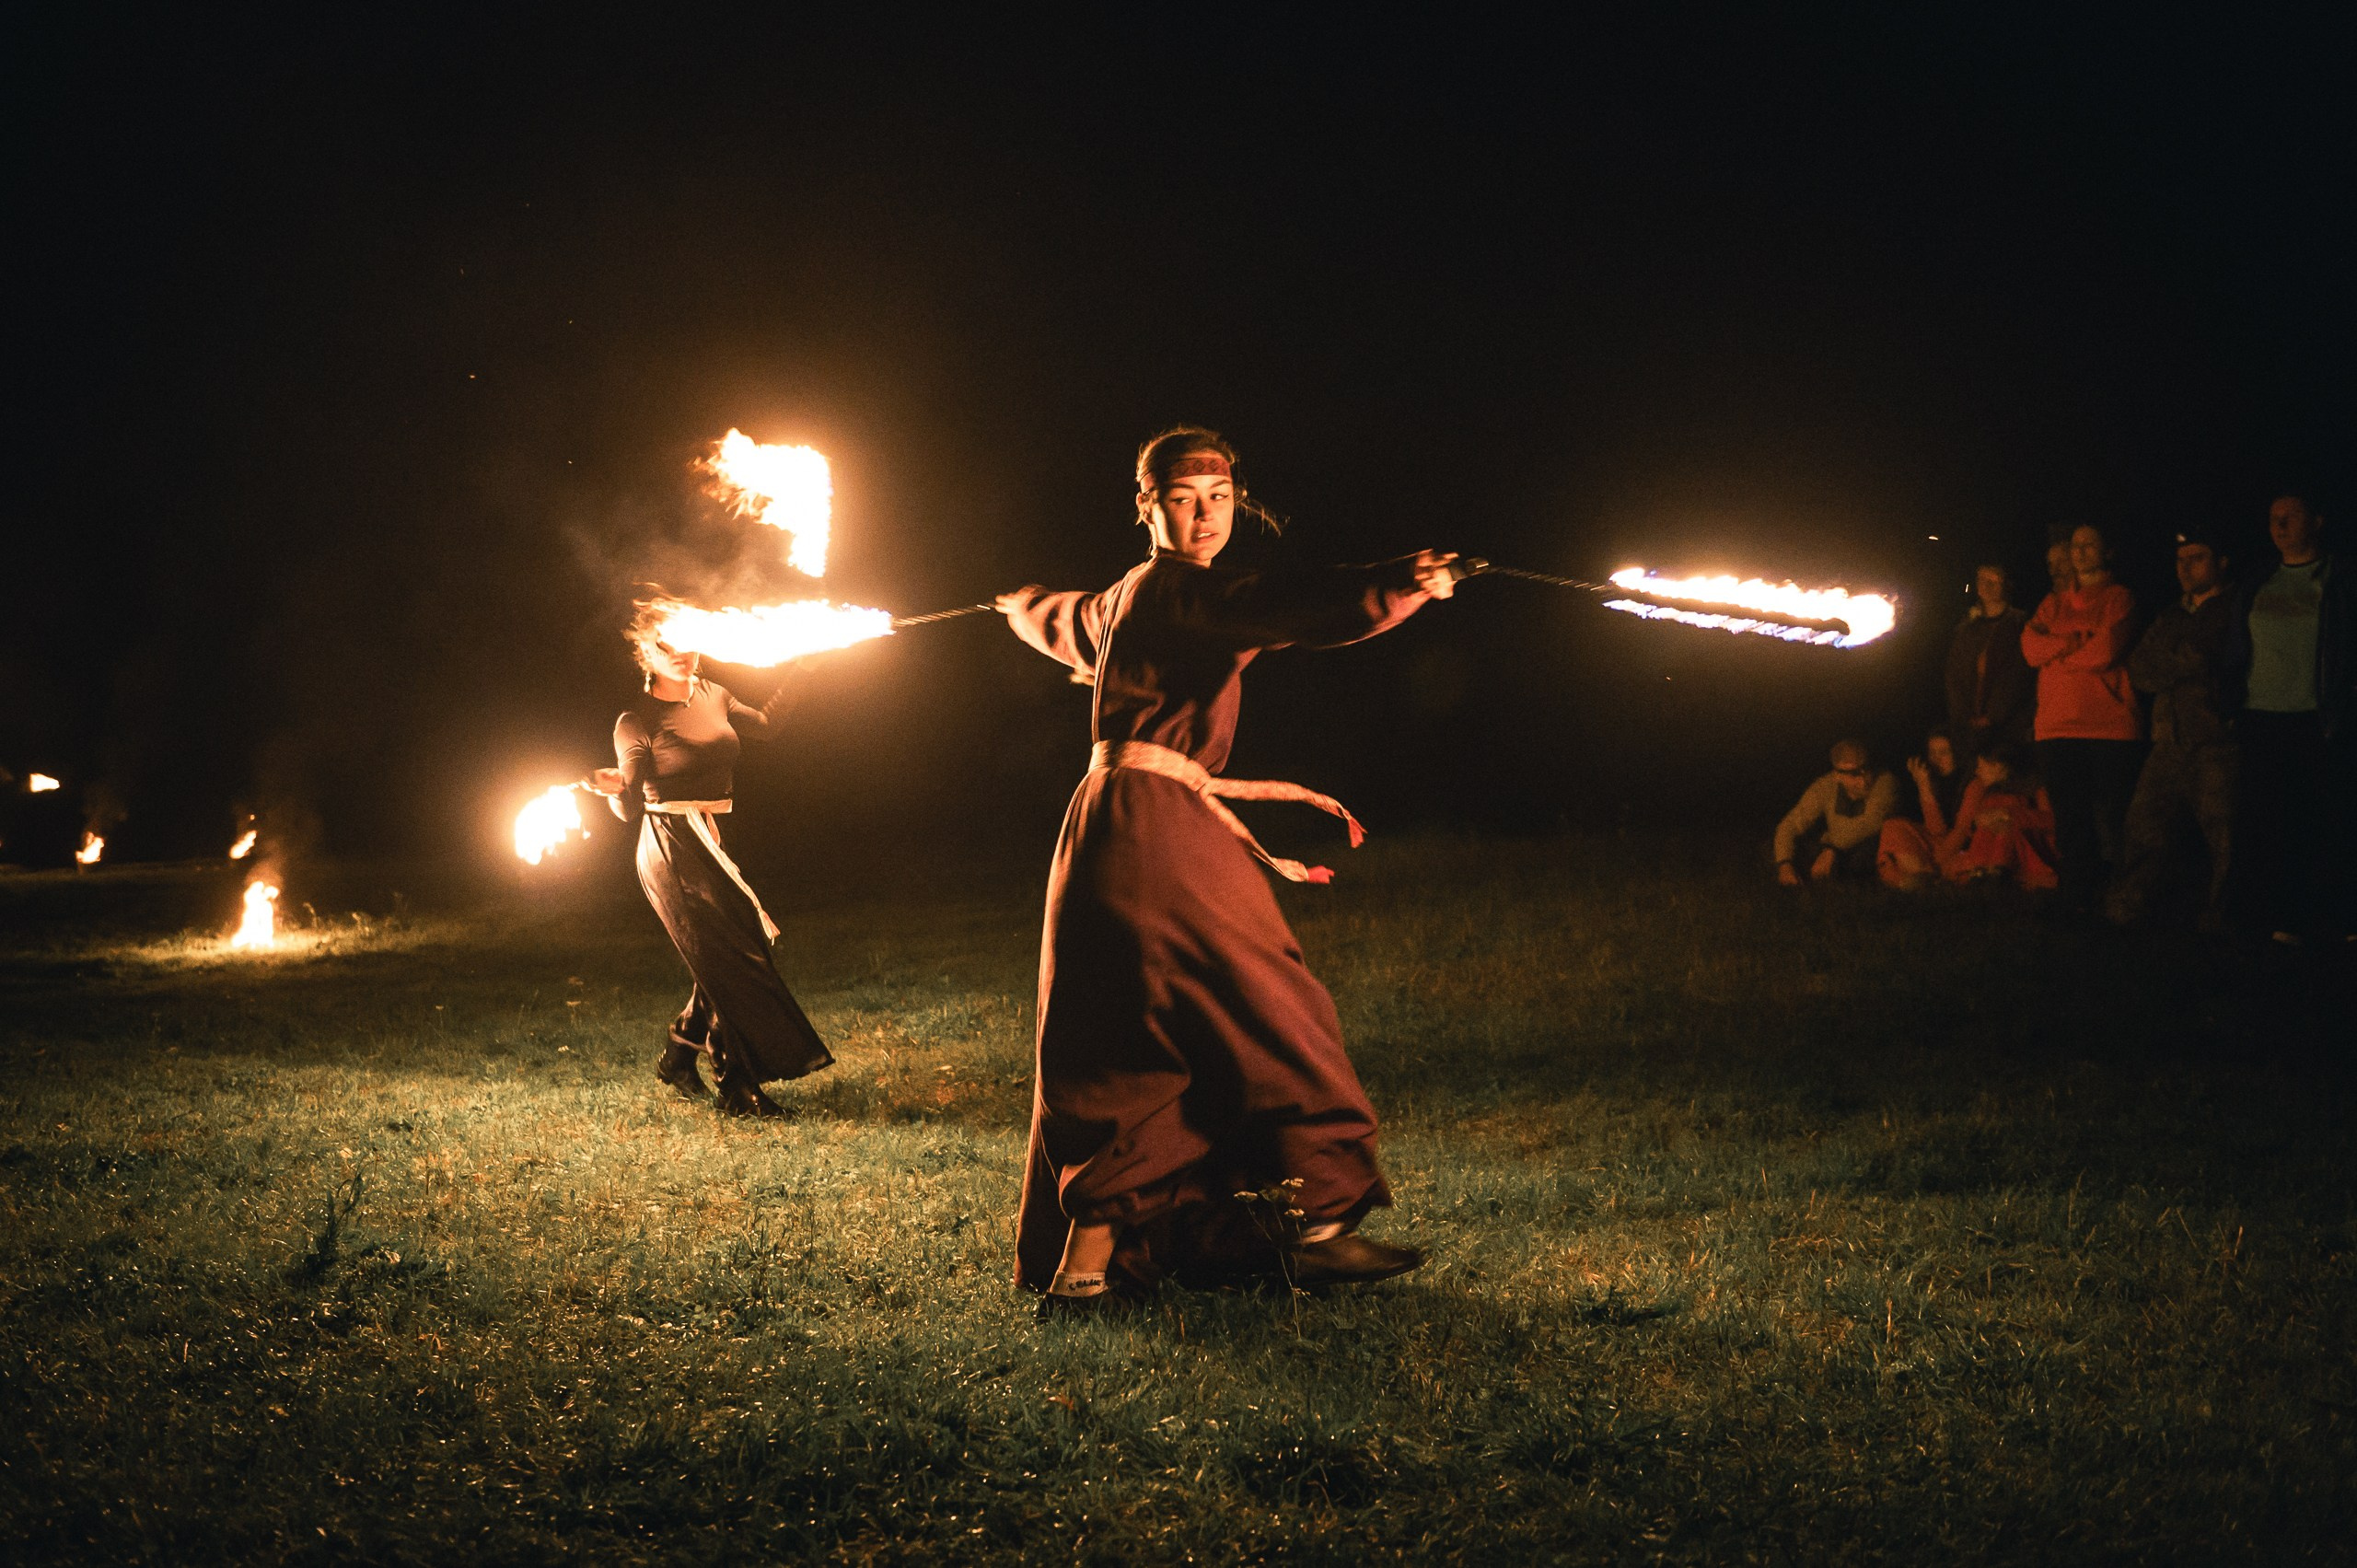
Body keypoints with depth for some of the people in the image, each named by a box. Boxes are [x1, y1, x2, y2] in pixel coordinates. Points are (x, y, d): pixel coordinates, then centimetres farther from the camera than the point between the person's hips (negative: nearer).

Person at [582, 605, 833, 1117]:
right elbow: (631, 809, -9)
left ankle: (678, 1058, 26)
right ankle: (738, 1088, -4)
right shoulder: (637, 723, -8)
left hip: (715, 845, 7)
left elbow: (763, 724, 28)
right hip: (673, 851, -7)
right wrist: (611, 787, -31)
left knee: (725, 962, 7)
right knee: (730, 963, -11)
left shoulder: (711, 695, 10)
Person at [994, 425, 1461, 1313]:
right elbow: (1282, 608, -29)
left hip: (1109, 835, 10)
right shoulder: (1180, 592, -10)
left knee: (1117, 1057, 10)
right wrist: (1398, 586, -43)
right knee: (1266, 1018, -5)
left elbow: (1061, 623, 43)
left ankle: (1079, 1262, 9)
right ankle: (1315, 1223, -3)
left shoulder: (1123, 602, 20)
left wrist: (1024, 605, 68)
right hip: (1160, 831, -10)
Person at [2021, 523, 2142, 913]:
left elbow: (2106, 651, -11)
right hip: (2058, 727, 5)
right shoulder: (2054, 603, 20)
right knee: (2070, 822, 6)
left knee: (2110, 820, -7)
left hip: (2110, 726, -5)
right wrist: (2079, 641, -8)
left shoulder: (2119, 598, 4)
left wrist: (2055, 651, 2)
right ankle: (2077, 902, 11)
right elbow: (2031, 647, 4)